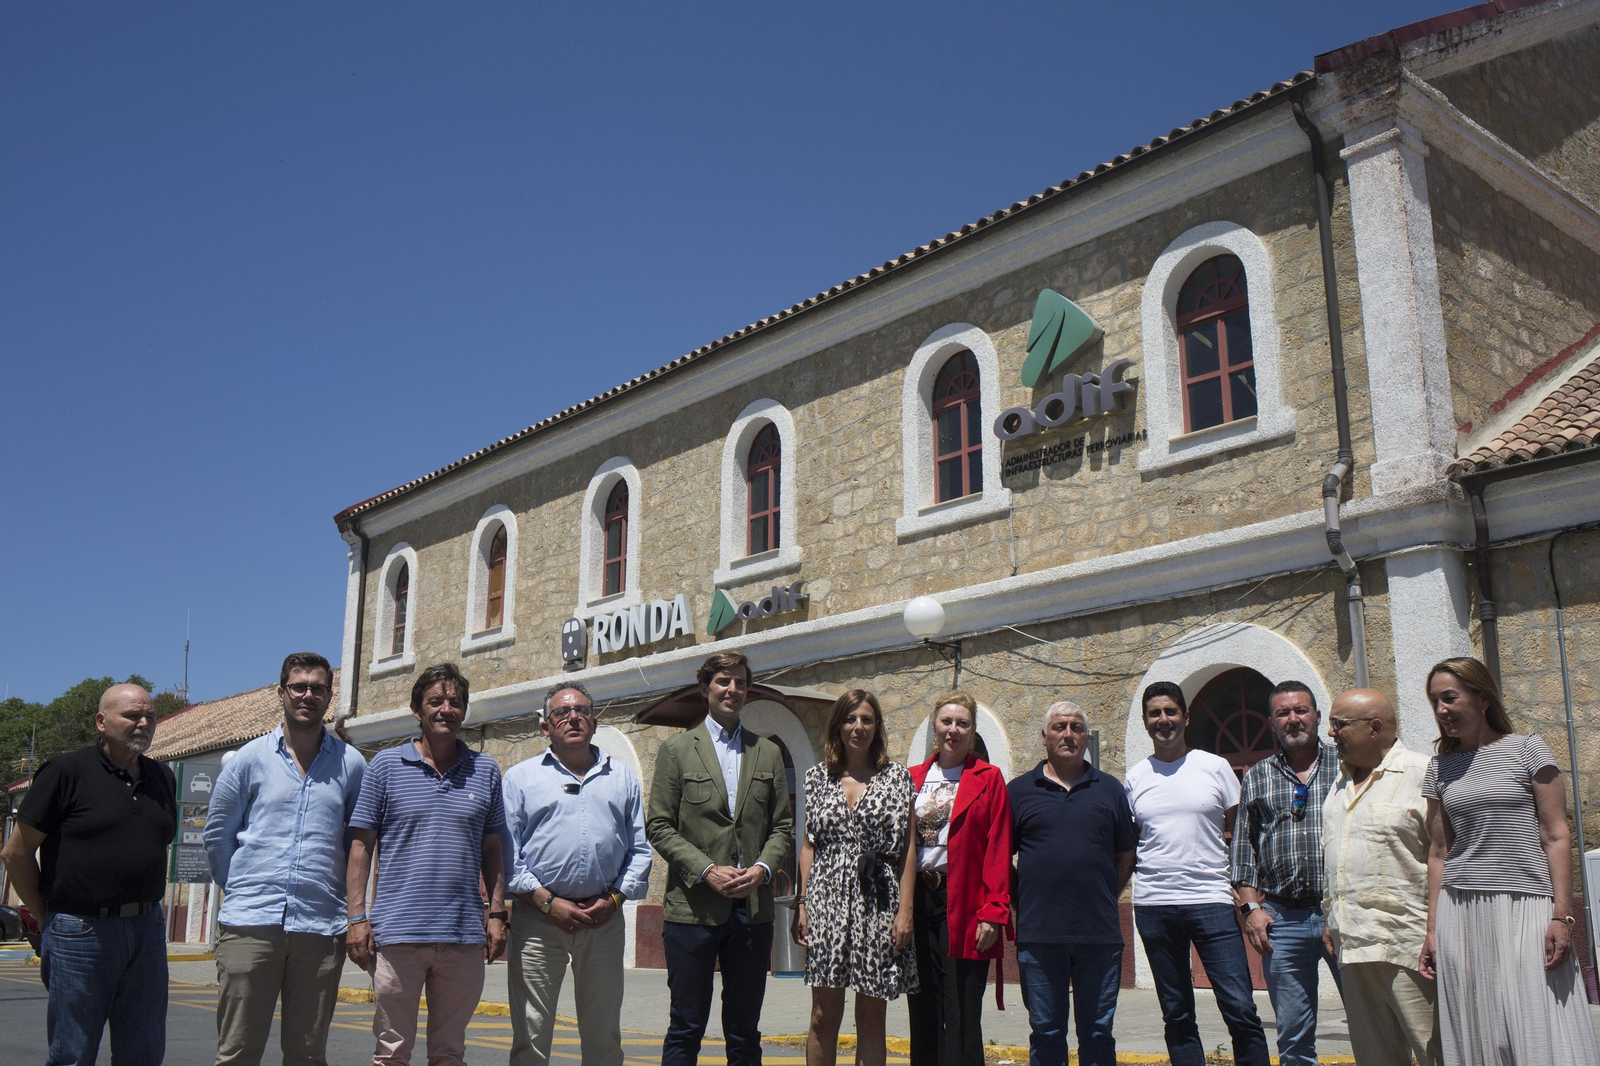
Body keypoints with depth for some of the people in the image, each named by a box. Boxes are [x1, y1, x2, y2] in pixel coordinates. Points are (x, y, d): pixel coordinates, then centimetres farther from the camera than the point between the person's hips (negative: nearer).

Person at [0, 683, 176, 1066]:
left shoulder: (162, 778, 11)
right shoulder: (66, 771, -6)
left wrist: (147, 911, 13)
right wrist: (47, 918, 0)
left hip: (147, 931, 5)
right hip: (82, 931, -5)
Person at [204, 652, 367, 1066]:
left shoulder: (350, 764, 8)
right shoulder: (249, 759, 6)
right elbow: (217, 836, 13)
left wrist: (353, 907, 10)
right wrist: (243, 890, 12)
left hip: (320, 926, 1)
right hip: (249, 923, 0)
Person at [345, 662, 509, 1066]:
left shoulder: (485, 770, 9)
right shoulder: (386, 765, 3)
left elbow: (492, 850, 13)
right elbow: (361, 845, 3)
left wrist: (496, 915, 5)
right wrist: (357, 918, -4)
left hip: (464, 934, 2)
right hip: (397, 932, -2)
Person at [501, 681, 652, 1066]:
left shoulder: (622, 778, 14)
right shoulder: (521, 777, 7)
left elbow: (640, 849, 12)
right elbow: (506, 851, 0)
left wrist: (614, 898, -3)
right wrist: (548, 902, -9)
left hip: (605, 920, 2)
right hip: (538, 918, -2)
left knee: (604, 1033, 7)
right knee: (531, 1033, 1)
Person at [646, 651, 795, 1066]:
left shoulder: (768, 753, 13)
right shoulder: (676, 750, 4)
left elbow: (782, 826, 12)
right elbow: (659, 826, -1)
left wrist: (762, 868, -7)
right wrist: (706, 870, -13)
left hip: (753, 908, 3)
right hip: (693, 907, -3)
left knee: (745, 1031, 9)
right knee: (686, 1029, 2)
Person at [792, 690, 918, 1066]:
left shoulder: (897, 777, 4)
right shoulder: (818, 776, 9)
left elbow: (907, 848, 1)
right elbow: (808, 845, 10)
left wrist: (905, 908, -7)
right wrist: (801, 904, 2)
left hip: (878, 903, -1)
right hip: (828, 901, 1)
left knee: (872, 1018, 4)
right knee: (824, 1015, 1)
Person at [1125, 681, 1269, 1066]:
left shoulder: (1215, 767, 5)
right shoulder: (1135, 778, 10)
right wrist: (1135, 865, -2)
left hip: (1212, 900, -2)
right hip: (1153, 905, 2)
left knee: (1241, 1011, -8)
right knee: (1177, 1015, 8)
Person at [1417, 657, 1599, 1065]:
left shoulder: (1526, 749, 1)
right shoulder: (1440, 768, 12)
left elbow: (1556, 837, -3)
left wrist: (1562, 916, -10)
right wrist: (1432, 929, 10)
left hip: (1524, 905, -3)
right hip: (1460, 913, 4)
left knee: (1539, 1030, -7)